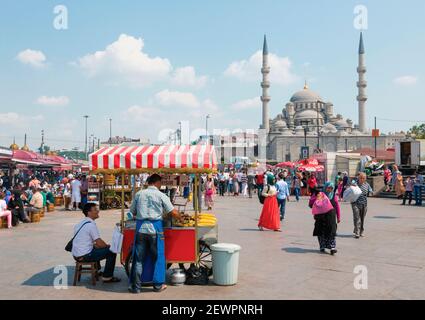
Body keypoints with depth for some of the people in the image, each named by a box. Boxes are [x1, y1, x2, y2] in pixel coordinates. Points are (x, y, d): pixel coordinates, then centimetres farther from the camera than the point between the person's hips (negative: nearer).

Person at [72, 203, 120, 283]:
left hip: (76, 255, 10)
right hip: (84, 256, -10)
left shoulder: (81, 223, 12)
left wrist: (95, 244, 18)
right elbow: (99, 243, -15)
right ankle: (107, 277, 1)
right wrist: (108, 246, 3)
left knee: (96, 248, 35)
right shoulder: (91, 224, -16)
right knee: (111, 251, -5)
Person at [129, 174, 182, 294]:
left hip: (141, 226, 3)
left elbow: (133, 212, 11)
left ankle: (136, 286, 14)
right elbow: (173, 213, -4)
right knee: (157, 257, 10)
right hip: (155, 227, -2)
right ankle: (158, 285, 18)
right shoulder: (161, 195, -2)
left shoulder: (139, 194, 6)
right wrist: (181, 218, 14)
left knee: (139, 258, 9)